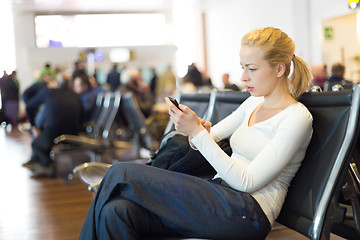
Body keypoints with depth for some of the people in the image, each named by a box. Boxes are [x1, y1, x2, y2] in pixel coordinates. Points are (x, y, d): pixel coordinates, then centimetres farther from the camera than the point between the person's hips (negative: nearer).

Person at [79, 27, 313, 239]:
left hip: (248, 213, -7)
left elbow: (247, 182, -15)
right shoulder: (253, 103, 17)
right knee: (117, 211, -20)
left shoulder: (296, 117, -8)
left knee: (121, 175, -16)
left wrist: (198, 132, -18)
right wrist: (200, 130, -7)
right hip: (219, 196, 7)